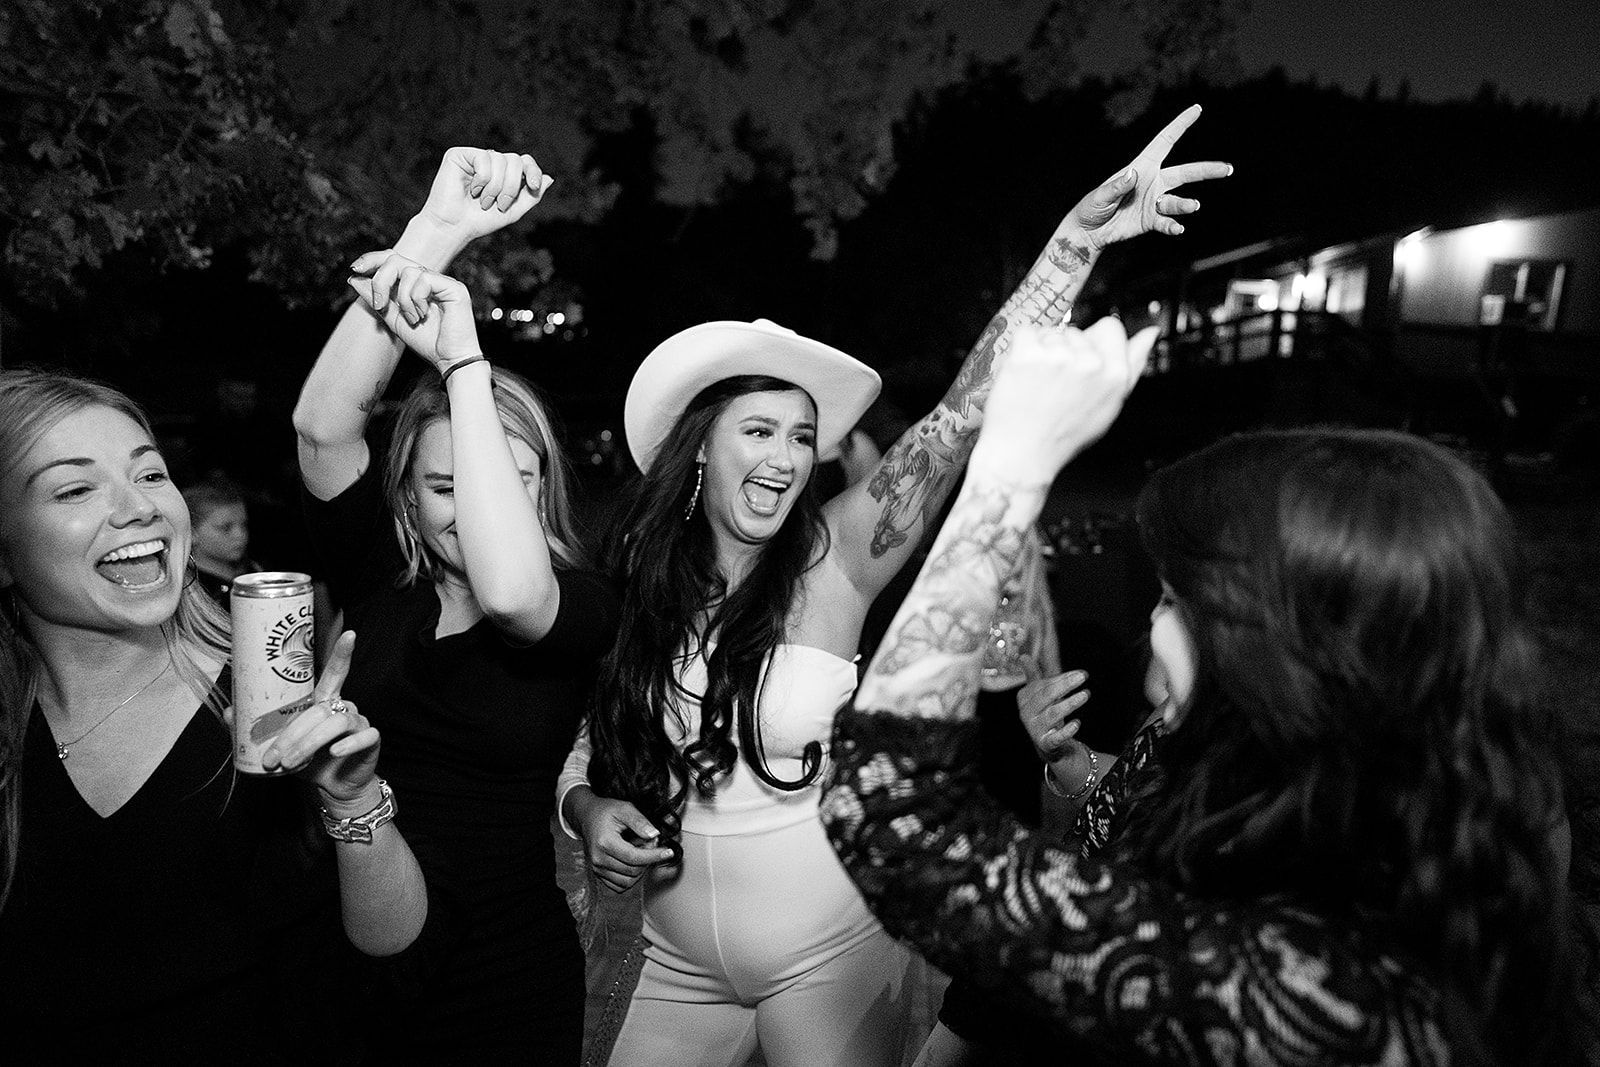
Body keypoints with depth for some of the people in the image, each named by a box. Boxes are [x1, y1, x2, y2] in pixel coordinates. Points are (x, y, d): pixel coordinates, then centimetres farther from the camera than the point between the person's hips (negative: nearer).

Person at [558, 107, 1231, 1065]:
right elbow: (588, 747, 7)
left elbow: (964, 415, -27)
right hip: (679, 972, 3)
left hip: (830, 964, -3)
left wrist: (1078, 239, -34)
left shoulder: (833, 557, -14)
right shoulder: (637, 590, -7)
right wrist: (592, 812, -14)